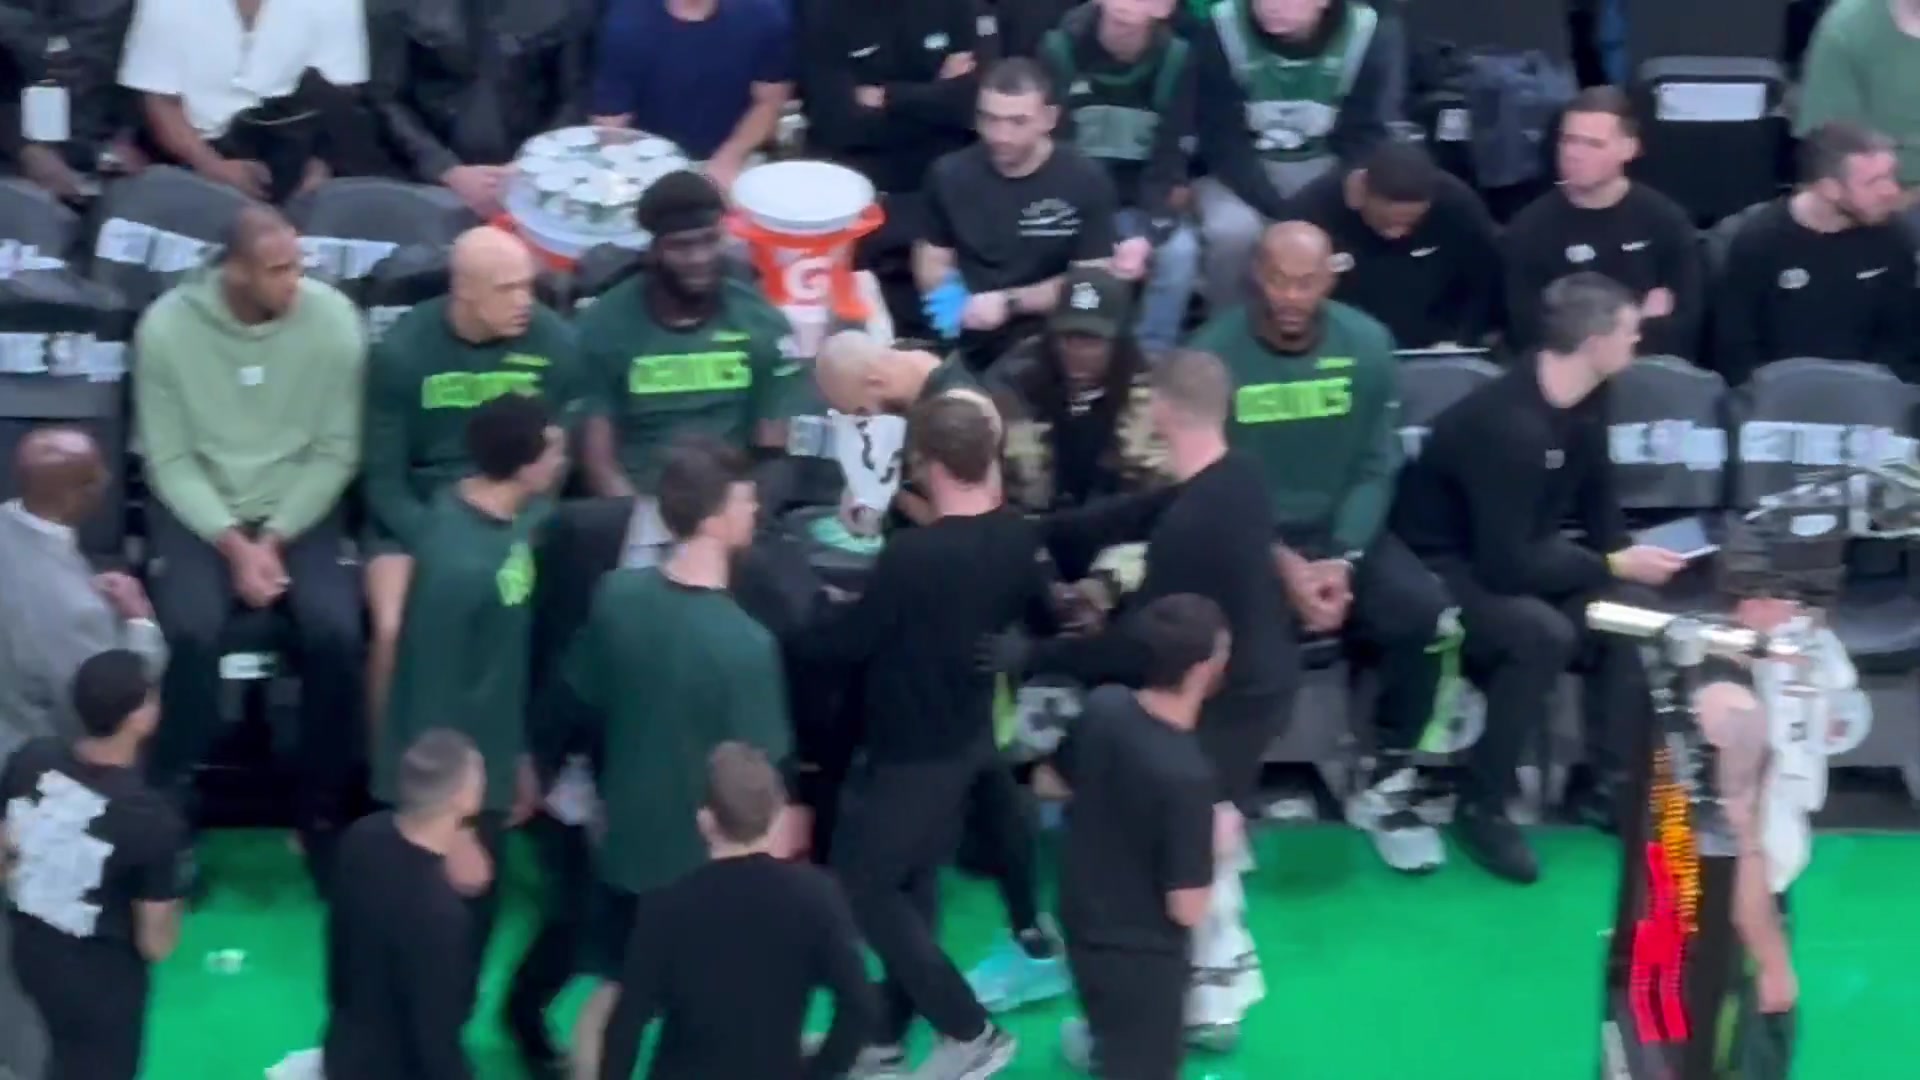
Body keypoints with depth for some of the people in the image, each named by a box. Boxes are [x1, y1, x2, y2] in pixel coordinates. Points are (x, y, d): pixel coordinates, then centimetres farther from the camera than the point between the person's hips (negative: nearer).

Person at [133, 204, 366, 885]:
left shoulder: (332, 319, -10)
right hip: (198, 508, -1)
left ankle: (324, 814, -6)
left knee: (335, 632, -24)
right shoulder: (167, 326, -11)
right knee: (191, 632, -28)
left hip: (299, 507, 1)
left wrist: (275, 540, -15)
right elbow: (169, 459, -7)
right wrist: (234, 544, -18)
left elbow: (336, 453, -5)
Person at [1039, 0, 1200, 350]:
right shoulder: (1061, 47, -12)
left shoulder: (1176, 59, -10)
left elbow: (1170, 161, -10)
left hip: (1139, 204, 1)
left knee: (1179, 249, -29)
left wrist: (1147, 235, -27)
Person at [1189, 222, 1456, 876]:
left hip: (1341, 530, 3)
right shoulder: (1214, 353, -11)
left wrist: (1343, 561, -16)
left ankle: (1386, 785, -2)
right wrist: (1282, 565, -20)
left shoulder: (1367, 345, -3)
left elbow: (1375, 468, -1)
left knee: (1424, 610, -23)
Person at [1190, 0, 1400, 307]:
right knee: (1232, 230, -32)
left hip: (1326, 168, 1)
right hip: (1243, 170, -1)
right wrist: (1284, 216, -28)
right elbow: (1222, 141, -17)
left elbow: (1364, 142, -11)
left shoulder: (1369, 35, -15)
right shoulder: (1222, 30, -18)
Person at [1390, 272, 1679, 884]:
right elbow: (1508, 565, -31)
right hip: (1443, 570, -8)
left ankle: (1609, 786, -1)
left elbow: (1596, 506, 10)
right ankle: (1481, 807, -19)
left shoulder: (1585, 402, -4)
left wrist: (1623, 557, -10)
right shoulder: (1507, 422, -31)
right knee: (1544, 631, -34)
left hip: (1513, 555, 8)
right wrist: (1614, 565, -22)